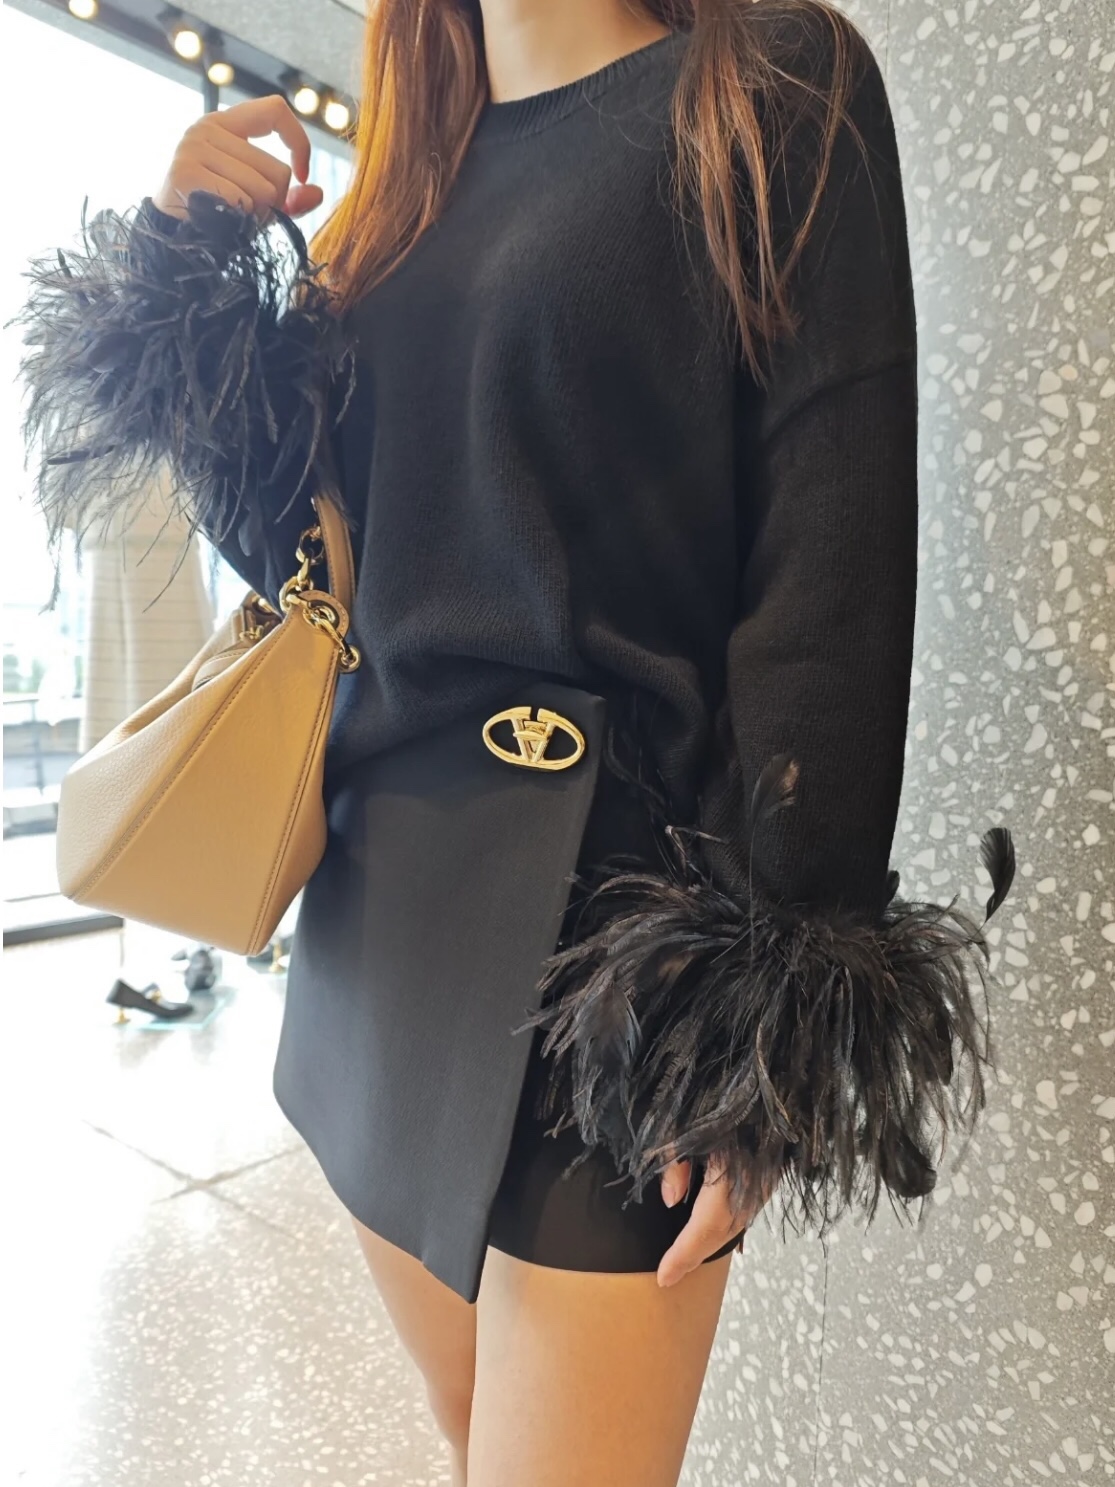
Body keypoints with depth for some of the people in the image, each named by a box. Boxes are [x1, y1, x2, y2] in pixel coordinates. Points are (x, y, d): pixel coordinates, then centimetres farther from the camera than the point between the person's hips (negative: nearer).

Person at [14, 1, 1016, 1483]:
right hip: (378, 885, 7)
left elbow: (835, 556, -11)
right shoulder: (410, 173, 18)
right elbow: (295, 538, 16)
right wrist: (198, 271, 4)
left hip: (600, 892, -6)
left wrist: (776, 1008, -16)